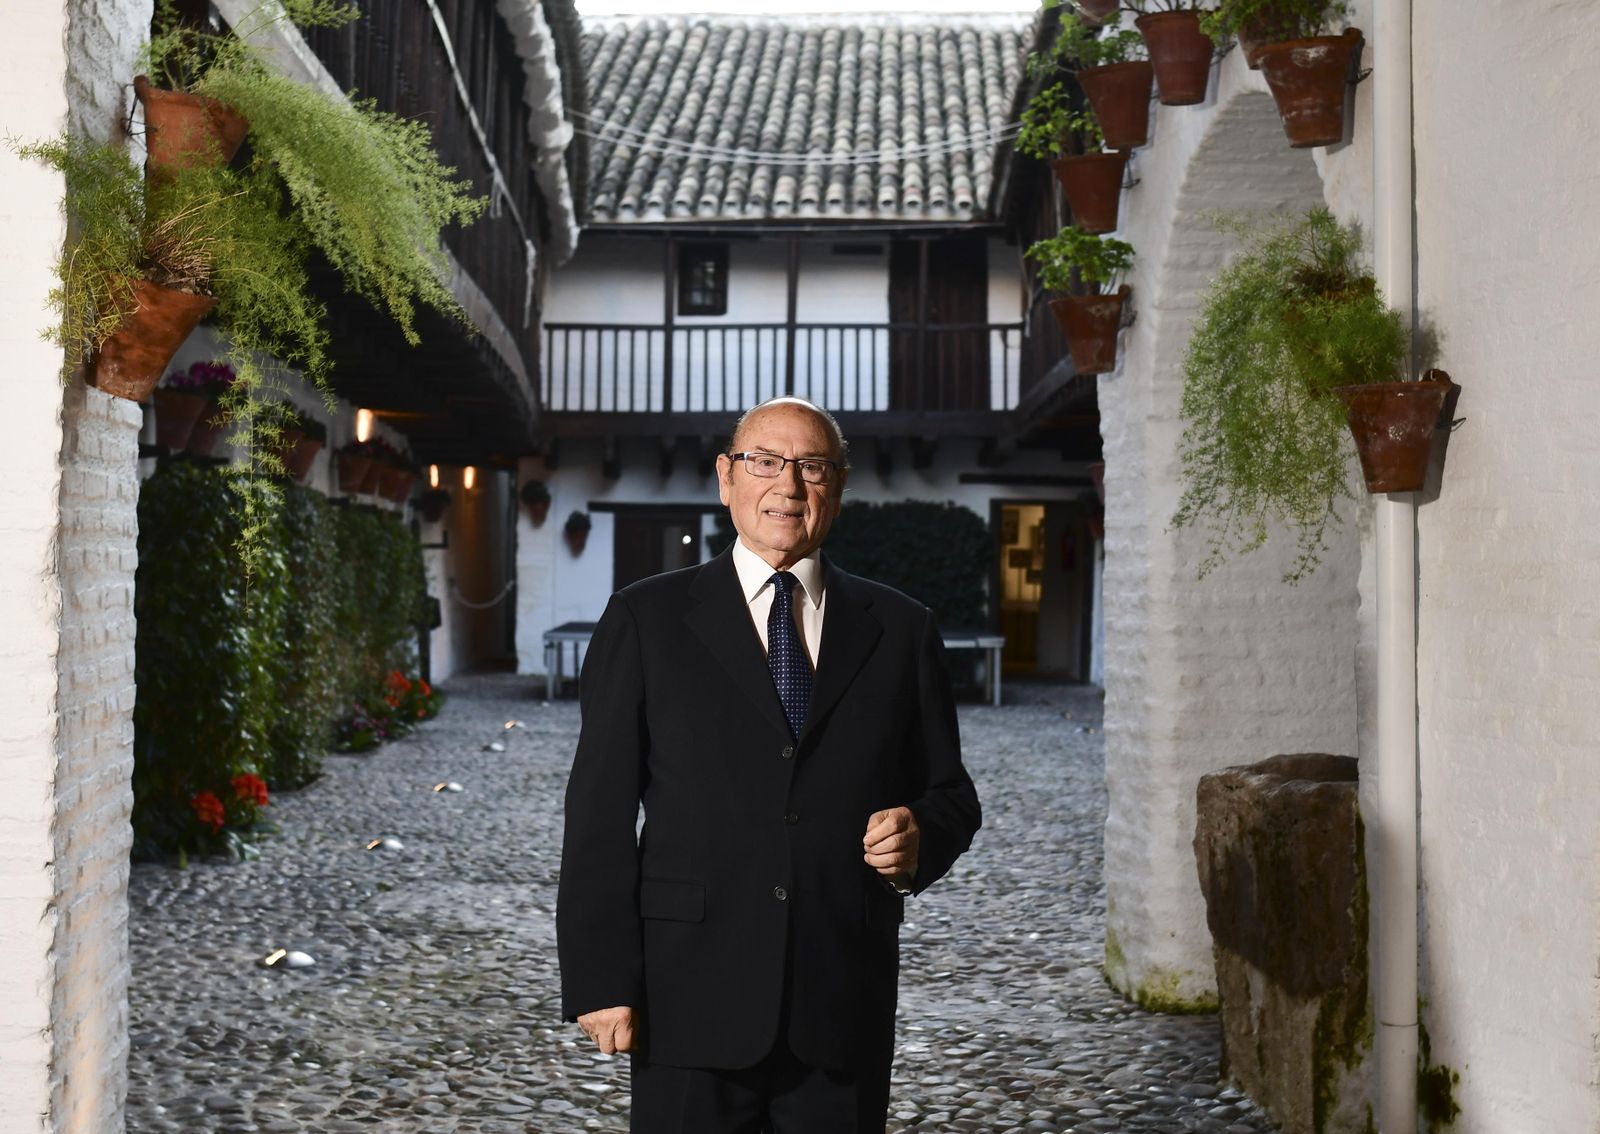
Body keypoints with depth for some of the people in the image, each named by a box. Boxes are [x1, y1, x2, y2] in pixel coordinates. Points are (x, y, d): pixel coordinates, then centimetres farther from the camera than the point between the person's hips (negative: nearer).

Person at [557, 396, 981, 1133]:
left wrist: (922, 838, -10)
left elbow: (949, 792, 13)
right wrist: (600, 980, -7)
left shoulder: (900, 630, 9)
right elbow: (601, 810, -1)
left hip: (843, 1012, 2)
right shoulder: (646, 619, 3)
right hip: (692, 1002, -2)